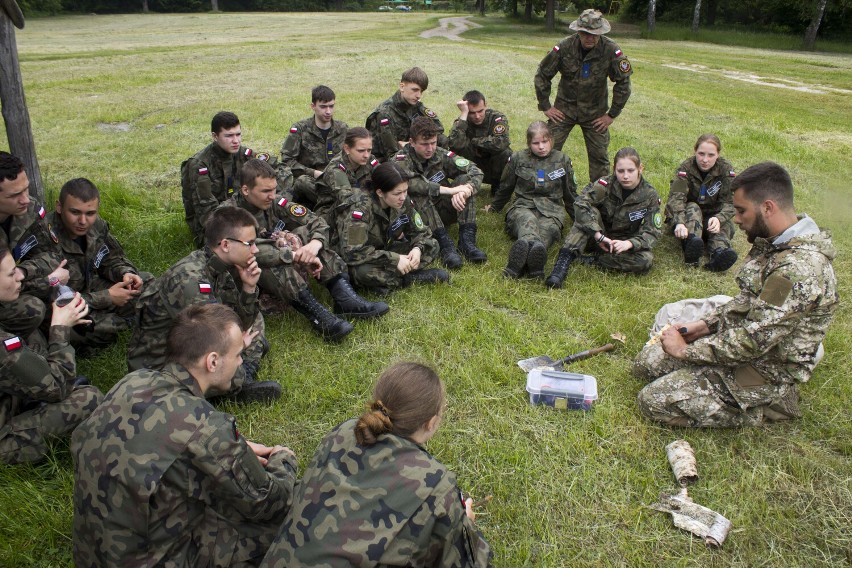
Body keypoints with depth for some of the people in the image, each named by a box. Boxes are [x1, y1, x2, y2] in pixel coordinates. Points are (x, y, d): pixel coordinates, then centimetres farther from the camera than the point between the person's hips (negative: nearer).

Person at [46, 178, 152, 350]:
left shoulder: (96, 224, -12)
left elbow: (113, 259, 7)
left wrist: (126, 273, -16)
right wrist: (106, 297, -25)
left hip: (90, 288, 7)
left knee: (148, 283, 3)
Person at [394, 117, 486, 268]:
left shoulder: (441, 154, -3)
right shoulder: (401, 160, -12)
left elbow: (476, 172, -11)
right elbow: (410, 182, -34)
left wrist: (466, 190, -34)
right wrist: (449, 190, -39)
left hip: (443, 210, 4)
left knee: (465, 179, -15)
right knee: (419, 194, -32)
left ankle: (467, 239, -27)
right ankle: (445, 245, -40)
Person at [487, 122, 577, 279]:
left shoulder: (562, 160, 14)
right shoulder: (518, 159, 12)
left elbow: (570, 193, 24)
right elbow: (505, 187, 26)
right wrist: (494, 207, 35)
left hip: (551, 209, 0)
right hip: (523, 207, 0)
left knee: (548, 228, -38)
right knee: (527, 220, -40)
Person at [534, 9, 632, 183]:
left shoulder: (611, 51, -17)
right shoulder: (564, 47, -16)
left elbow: (623, 83, -8)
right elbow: (542, 75, -4)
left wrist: (612, 115, -6)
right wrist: (545, 106, -4)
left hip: (595, 112, 0)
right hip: (565, 108, 0)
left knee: (599, 155, 3)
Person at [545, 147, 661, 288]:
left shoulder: (650, 196, -13)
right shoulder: (606, 184, -17)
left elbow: (652, 232, -16)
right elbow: (580, 203, -33)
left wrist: (629, 243, -37)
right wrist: (599, 235, -40)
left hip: (623, 242, 1)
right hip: (600, 237, -1)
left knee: (645, 260, -30)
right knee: (590, 212, -31)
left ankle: (592, 260, -23)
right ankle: (563, 262, -40)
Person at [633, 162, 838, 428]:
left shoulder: (800, 268, -30)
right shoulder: (777, 244, 1)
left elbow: (754, 340, -30)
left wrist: (686, 350, -19)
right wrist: (705, 324, 4)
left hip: (764, 373, -10)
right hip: (740, 338, 10)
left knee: (654, 401, -13)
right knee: (645, 363, 9)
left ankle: (766, 407, -1)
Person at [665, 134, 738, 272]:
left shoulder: (726, 169, -8)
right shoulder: (686, 168, -13)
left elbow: (729, 202, -16)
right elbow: (676, 198, -29)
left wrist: (718, 218, -39)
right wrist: (679, 223, -48)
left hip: (712, 218, 2)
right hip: (688, 216, -2)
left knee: (725, 223, -28)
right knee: (692, 208, -31)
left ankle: (720, 252, -58)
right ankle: (692, 244, -59)